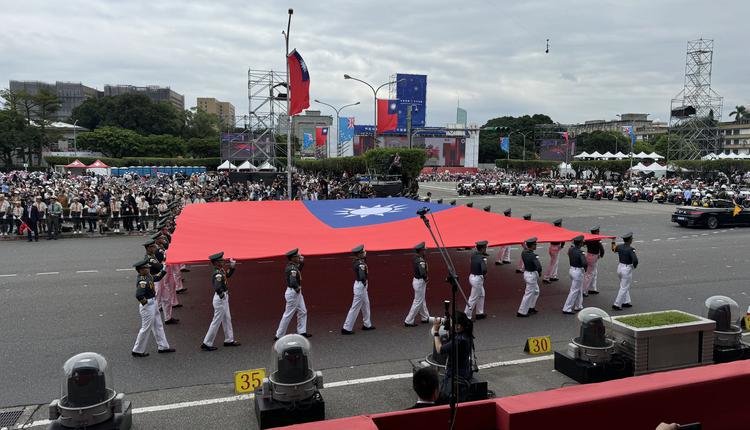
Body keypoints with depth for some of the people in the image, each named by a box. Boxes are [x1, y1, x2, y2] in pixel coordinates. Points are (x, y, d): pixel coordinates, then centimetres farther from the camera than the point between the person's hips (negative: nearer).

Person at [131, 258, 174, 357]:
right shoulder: (142, 281, -27)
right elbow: (138, 295, -37)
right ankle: (137, 351, 15)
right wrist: (145, 303, -23)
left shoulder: (148, 276, 2)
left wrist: (164, 270, 10)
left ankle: (163, 346, 28)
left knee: (158, 326, 17)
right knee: (146, 328, 1)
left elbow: (157, 277, 21)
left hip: (153, 304, 10)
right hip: (147, 306, -10)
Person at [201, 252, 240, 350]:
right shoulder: (218, 274, -26)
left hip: (224, 298, 10)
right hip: (220, 299, -10)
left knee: (227, 319, 19)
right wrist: (221, 294, -26)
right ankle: (206, 344, 11)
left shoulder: (222, 270, 1)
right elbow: (217, 287, -40)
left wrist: (232, 266, 6)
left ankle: (229, 340, 32)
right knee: (216, 321, 1)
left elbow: (228, 275, 21)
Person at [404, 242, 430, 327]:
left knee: (422, 301, 21)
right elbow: (422, 272, -31)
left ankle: (425, 318, 35)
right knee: (418, 302, -1)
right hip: (420, 282, -10)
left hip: (416, 280, 10)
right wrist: (426, 278, -12)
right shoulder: (420, 260, -24)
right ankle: (408, 321, 4)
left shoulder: (415, 258, 4)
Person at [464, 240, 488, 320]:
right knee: (473, 298, 2)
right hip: (478, 279, -9)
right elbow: (484, 269, -34)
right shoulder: (482, 258, -22)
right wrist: (484, 274, -13)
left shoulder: (473, 255, 0)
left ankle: (480, 313, 35)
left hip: (472, 276, 9)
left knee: (481, 294, 25)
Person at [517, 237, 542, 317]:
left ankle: (531, 307, 36)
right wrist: (539, 272, -14)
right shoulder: (533, 256, -27)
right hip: (532, 275, -9)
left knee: (536, 291, 26)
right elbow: (539, 267, -32)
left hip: (526, 273, 9)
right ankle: (521, 312, 9)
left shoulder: (523, 253, -3)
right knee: (529, 293, 2)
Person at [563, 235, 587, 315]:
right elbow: (584, 263, -30)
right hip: (578, 272, -8)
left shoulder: (570, 249, -1)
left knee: (579, 290, 23)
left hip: (571, 269, 8)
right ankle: (567, 309, 2)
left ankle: (578, 306, 34)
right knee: (574, 291, -1)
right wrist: (585, 267, -9)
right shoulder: (580, 252, -23)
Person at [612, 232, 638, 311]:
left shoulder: (619, 246, -1)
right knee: (624, 288, 1)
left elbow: (613, 249, 23)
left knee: (625, 286, 23)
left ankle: (626, 302, 30)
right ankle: (616, 304, 2)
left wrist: (613, 241, 37)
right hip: (627, 269, -7)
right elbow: (635, 260, -31)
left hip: (620, 267, 8)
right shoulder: (630, 249, -21)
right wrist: (634, 266, -11)